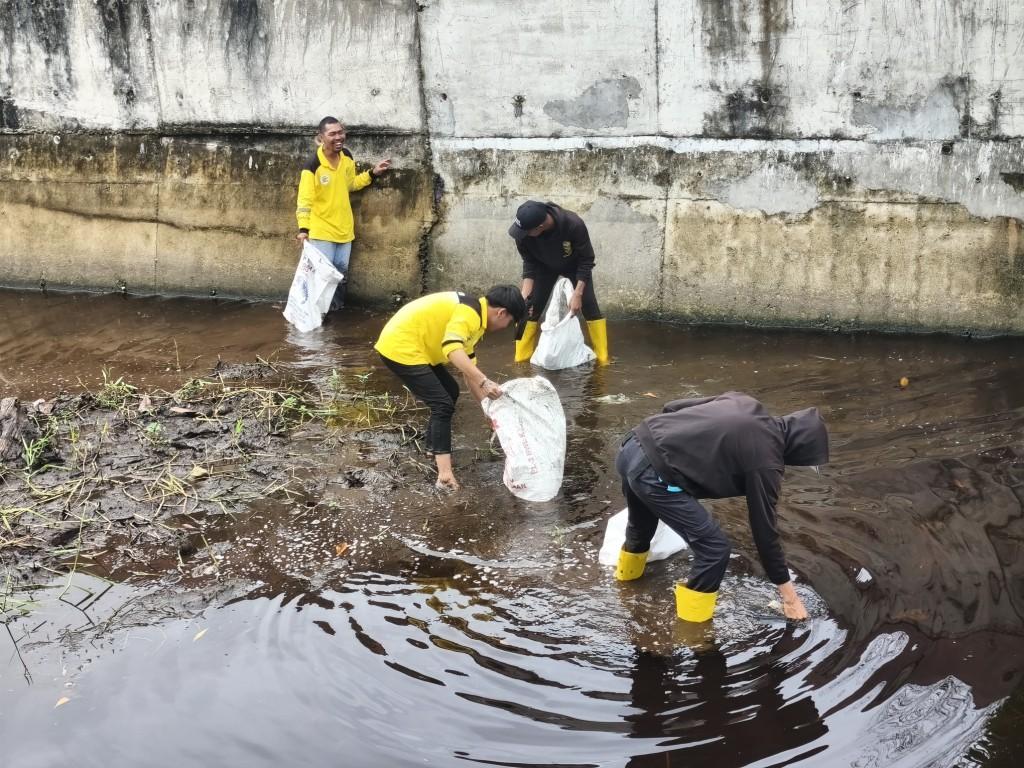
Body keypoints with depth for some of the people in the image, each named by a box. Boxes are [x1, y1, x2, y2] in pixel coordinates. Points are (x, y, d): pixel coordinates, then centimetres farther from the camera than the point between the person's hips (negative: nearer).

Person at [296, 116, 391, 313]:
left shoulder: (347, 157, -1)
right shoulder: (312, 165, -21)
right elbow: (305, 199, -22)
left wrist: (372, 173, 6)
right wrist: (303, 228, -32)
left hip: (344, 227, 6)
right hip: (321, 230, -6)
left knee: (341, 272, 15)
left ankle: (337, 310, 30)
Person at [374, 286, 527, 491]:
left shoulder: (474, 317, 14)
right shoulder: (470, 312, -17)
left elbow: (469, 368, 20)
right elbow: (452, 349, -35)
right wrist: (484, 381, -40)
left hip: (412, 347, 10)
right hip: (401, 347, -10)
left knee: (450, 392, 20)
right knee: (443, 404, -11)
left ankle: (434, 449, 31)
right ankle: (444, 473, -14)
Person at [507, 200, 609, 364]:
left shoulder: (574, 225, -42)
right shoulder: (523, 233, -34)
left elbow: (586, 261, -28)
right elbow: (529, 263, -17)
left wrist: (577, 294, -31)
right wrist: (524, 295, -27)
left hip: (575, 265, -2)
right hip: (545, 267, 2)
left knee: (590, 306, -10)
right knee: (530, 308, -5)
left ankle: (602, 359, -1)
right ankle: (521, 359, 6)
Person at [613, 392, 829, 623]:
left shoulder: (745, 404, 13)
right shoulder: (766, 460, -7)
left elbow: (671, 407, 18)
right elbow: (764, 529, -1)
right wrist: (788, 593, 8)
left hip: (632, 446, 9)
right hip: (653, 473, -9)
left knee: (641, 525, 37)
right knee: (715, 548, -1)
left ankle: (628, 573, 63)